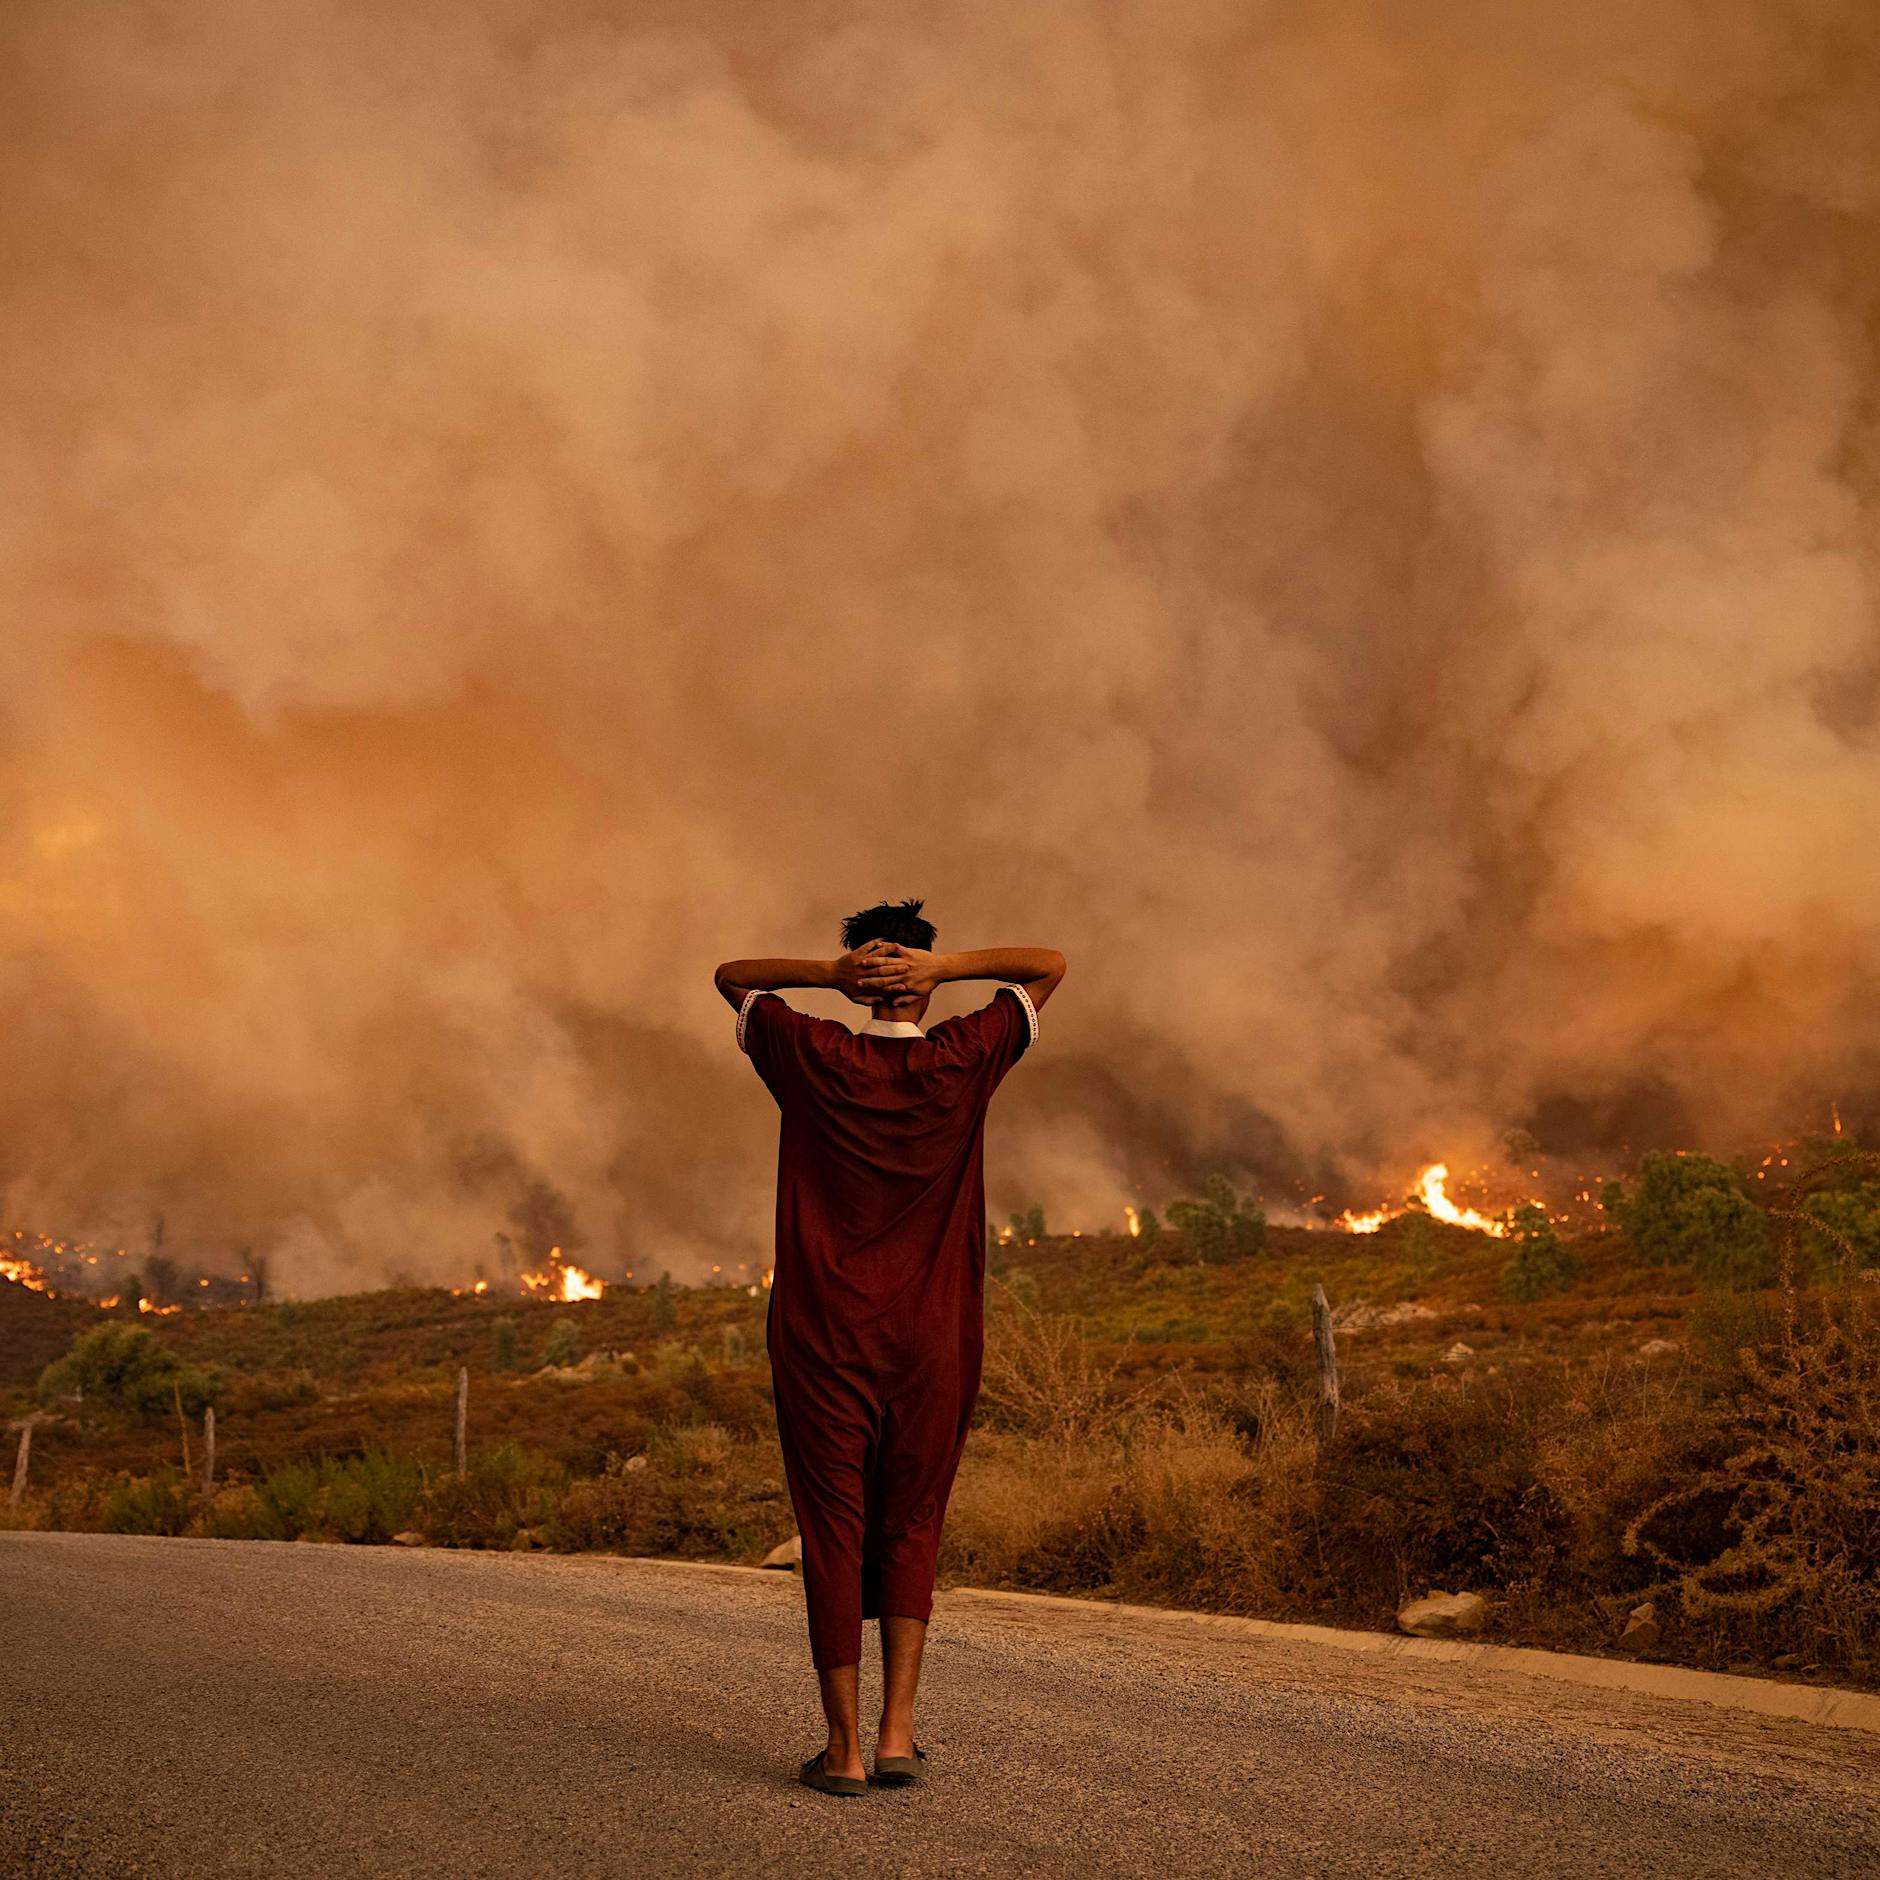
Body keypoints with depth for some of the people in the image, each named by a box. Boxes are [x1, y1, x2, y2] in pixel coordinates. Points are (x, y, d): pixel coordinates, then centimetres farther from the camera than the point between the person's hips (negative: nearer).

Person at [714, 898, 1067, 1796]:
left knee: (834, 1536, 4)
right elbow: (1048, 964, 10)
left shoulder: (813, 1058, -4)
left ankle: (844, 1747, 6)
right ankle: (897, 1732, 7)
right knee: (911, 1532, 13)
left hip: (823, 1339, -1)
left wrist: (832, 972, -4)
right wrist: (944, 966, -6)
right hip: (935, 1342, 1)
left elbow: (730, 975, 13)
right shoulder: (963, 1061, -3)